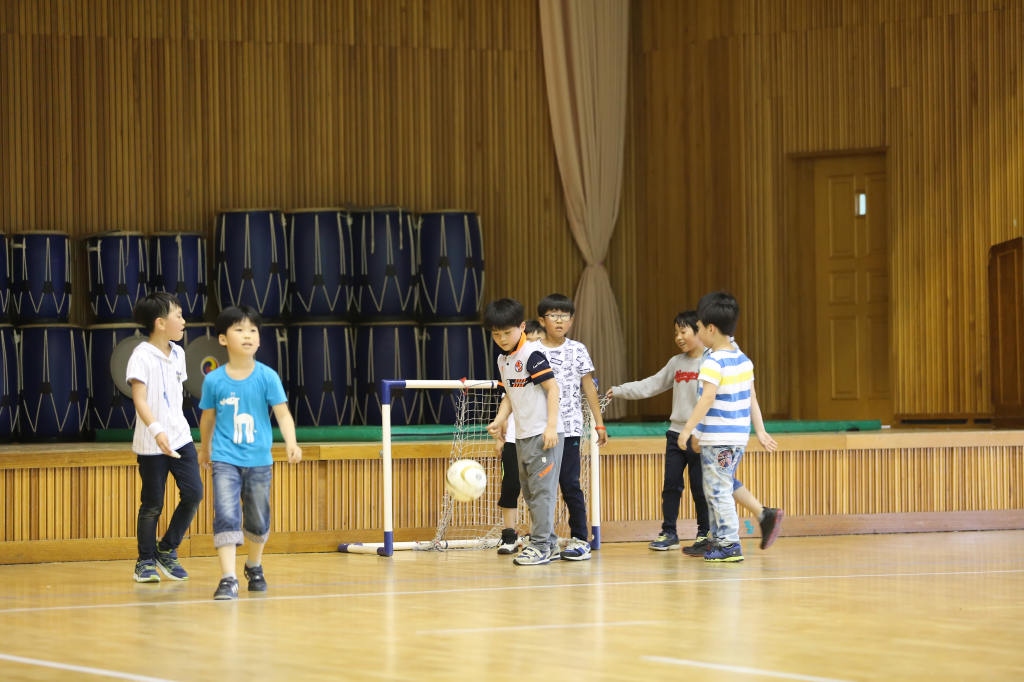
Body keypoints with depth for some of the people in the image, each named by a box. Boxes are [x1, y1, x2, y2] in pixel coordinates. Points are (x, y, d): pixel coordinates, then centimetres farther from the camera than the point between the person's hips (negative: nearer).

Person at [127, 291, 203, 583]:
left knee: (193, 493, -2)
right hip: (151, 444, -6)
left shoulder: (177, 354, 10)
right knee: (152, 504, 1)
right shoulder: (142, 356, -13)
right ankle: (145, 562, 16)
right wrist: (157, 430, -34)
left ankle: (167, 550, 16)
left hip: (180, 437, 6)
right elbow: (139, 398, -21)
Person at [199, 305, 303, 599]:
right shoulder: (214, 380, -3)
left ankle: (254, 566, 40)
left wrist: (291, 443, -27)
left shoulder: (267, 377, -5)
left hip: (258, 461, 1)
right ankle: (228, 579, -19)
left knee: (258, 520, 13)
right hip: (225, 460, -1)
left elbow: (282, 413, -11)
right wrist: (206, 450, 23)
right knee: (226, 516, -16)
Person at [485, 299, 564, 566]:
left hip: (544, 435, -9)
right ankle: (549, 542, 21)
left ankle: (541, 545, -6)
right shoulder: (503, 360, 12)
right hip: (522, 435, 9)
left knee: (542, 489, -8)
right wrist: (499, 421, 7)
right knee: (529, 491, 12)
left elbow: (552, 387, -16)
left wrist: (551, 426, -21)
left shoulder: (531, 354, -14)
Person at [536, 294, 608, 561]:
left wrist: (599, 423, 8)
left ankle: (580, 539, 4)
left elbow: (588, 387, 9)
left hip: (570, 427, -1)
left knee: (570, 483, -5)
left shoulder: (577, 350, 5)